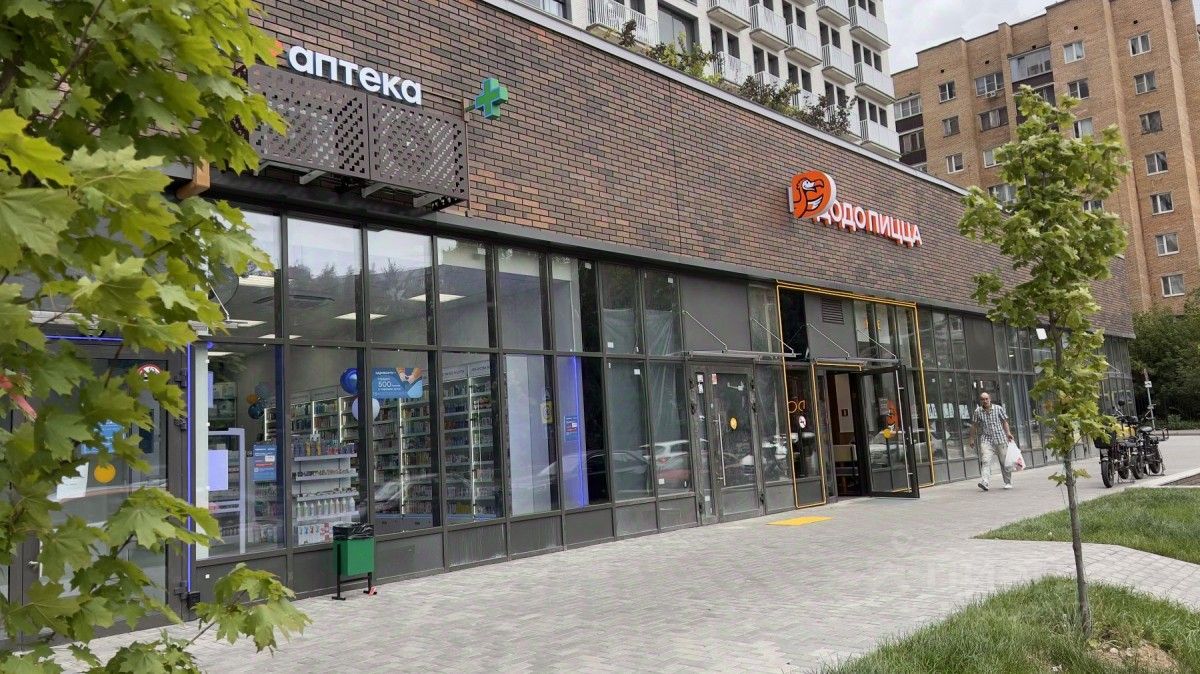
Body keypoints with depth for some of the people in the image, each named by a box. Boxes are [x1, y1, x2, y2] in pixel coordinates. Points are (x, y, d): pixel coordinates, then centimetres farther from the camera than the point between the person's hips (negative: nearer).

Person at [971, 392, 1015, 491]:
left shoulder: (998, 408, 5)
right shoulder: (977, 412, 4)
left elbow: (1004, 422, 9)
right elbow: (974, 426, 9)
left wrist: (1008, 433, -3)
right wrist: (972, 438, 9)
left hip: (1000, 438, 1)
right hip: (985, 439, -1)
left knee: (1005, 462, 6)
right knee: (986, 461, -16)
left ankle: (1008, 482, 22)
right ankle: (985, 482, -26)